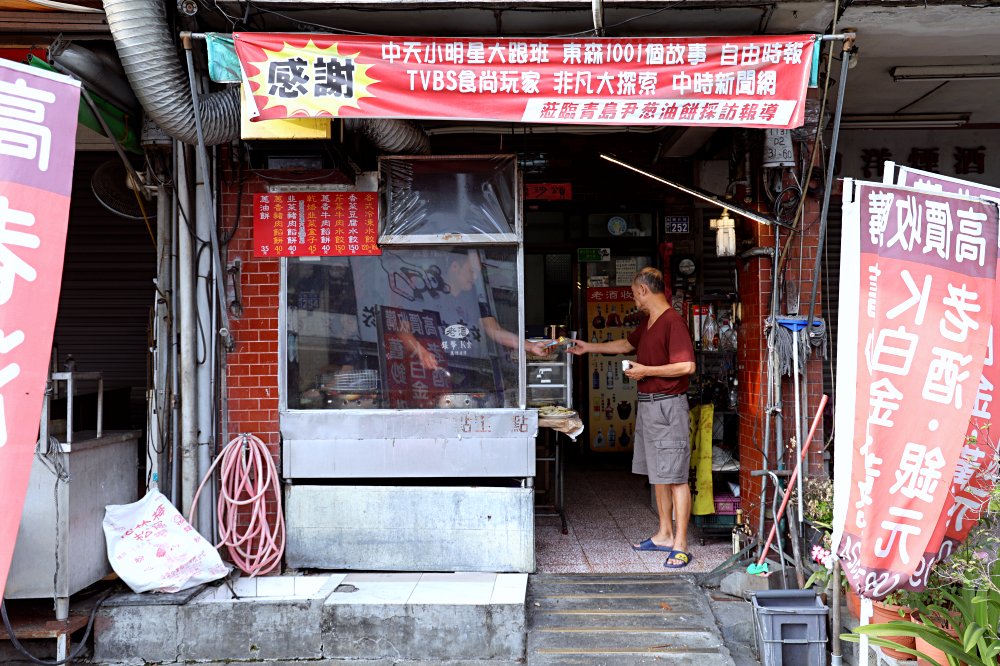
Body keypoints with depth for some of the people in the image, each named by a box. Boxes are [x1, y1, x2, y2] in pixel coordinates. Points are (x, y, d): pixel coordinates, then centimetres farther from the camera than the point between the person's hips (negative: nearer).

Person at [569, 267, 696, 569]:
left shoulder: (673, 321, -16)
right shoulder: (647, 322, 15)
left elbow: (686, 366, -24)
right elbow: (627, 344, 33)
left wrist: (645, 371, -16)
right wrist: (589, 347, 35)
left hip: (668, 406, -10)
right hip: (647, 405, 10)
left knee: (676, 476, -6)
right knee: (658, 474, 15)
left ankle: (680, 545, -2)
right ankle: (665, 535, 25)